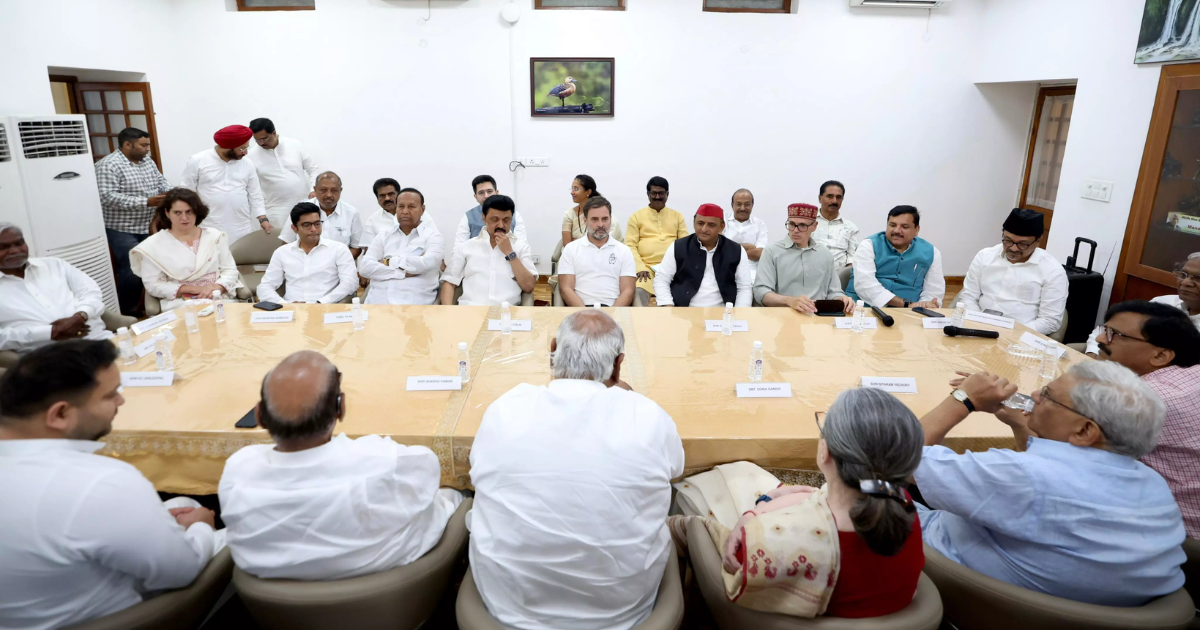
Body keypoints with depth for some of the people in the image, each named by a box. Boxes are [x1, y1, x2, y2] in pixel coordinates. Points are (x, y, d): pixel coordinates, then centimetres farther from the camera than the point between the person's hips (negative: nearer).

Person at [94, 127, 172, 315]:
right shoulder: (108, 165, -15)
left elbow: (160, 181, 16)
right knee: (132, 272, -8)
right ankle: (128, 314, 5)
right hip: (123, 230, -7)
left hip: (149, 227, 8)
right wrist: (145, 202, -27)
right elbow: (107, 196, -23)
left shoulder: (147, 161, 10)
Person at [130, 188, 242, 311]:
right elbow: (154, 285, 1)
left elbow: (230, 270, 8)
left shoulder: (215, 236, 9)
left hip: (218, 299, 2)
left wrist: (217, 287, -14)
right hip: (179, 305, -2)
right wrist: (192, 289, -10)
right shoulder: (154, 245, 3)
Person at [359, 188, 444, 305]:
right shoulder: (383, 236, 16)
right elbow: (364, 267, 3)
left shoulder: (432, 235, 8)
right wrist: (403, 272, -7)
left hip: (414, 302, -2)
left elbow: (429, 262, -12)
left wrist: (389, 262, -4)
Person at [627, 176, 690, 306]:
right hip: (646, 267, -1)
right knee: (639, 291, -31)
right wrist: (640, 268, -13)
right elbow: (630, 246, 4)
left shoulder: (677, 216, 18)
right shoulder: (637, 216, 11)